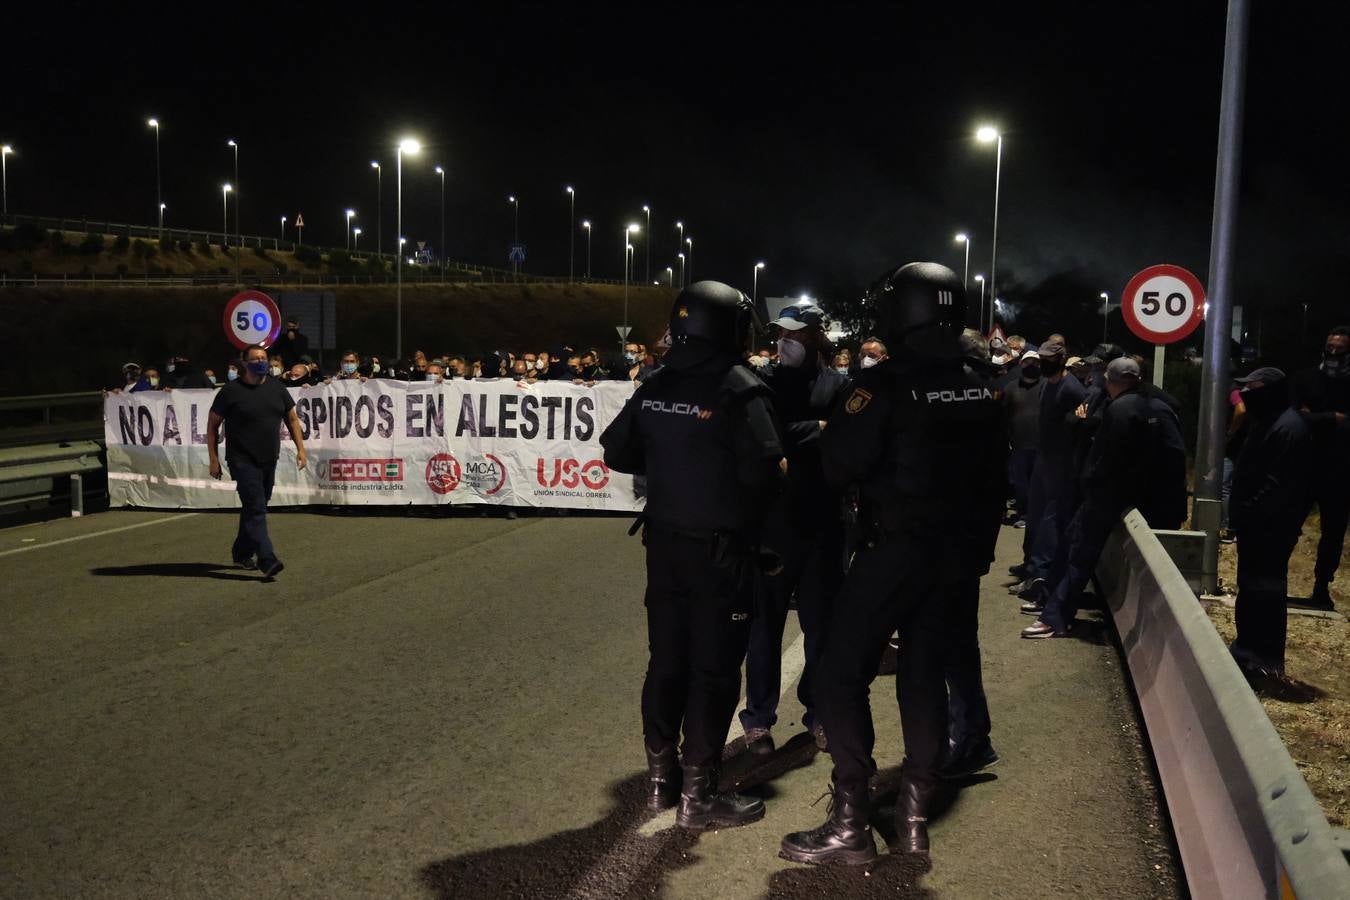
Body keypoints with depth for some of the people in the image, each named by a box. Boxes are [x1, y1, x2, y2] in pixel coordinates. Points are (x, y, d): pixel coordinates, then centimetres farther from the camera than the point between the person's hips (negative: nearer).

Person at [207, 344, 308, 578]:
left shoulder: (276, 387, 7)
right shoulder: (231, 391, -7)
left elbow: (292, 419, 15)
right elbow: (212, 424, -1)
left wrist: (300, 448, 6)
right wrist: (214, 459, -5)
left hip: (269, 460, 6)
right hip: (243, 461, -6)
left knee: (254, 508, 15)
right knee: (256, 509, -14)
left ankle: (242, 553, 30)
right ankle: (267, 559, -20)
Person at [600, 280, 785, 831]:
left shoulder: (655, 388, 3)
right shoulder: (739, 389, -16)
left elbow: (617, 453, 9)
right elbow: (761, 471, -24)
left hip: (665, 540, 6)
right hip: (722, 548, -6)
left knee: (667, 659, 15)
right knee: (714, 668, 2)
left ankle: (661, 778, 26)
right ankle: (697, 794, 9)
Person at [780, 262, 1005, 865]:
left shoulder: (886, 384, -16)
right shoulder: (980, 390, 6)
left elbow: (839, 465, -18)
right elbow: (992, 475, 13)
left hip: (895, 550, -7)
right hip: (955, 552, 7)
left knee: (842, 676, -1)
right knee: (925, 673, 14)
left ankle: (850, 824, -2)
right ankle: (915, 814, 20)